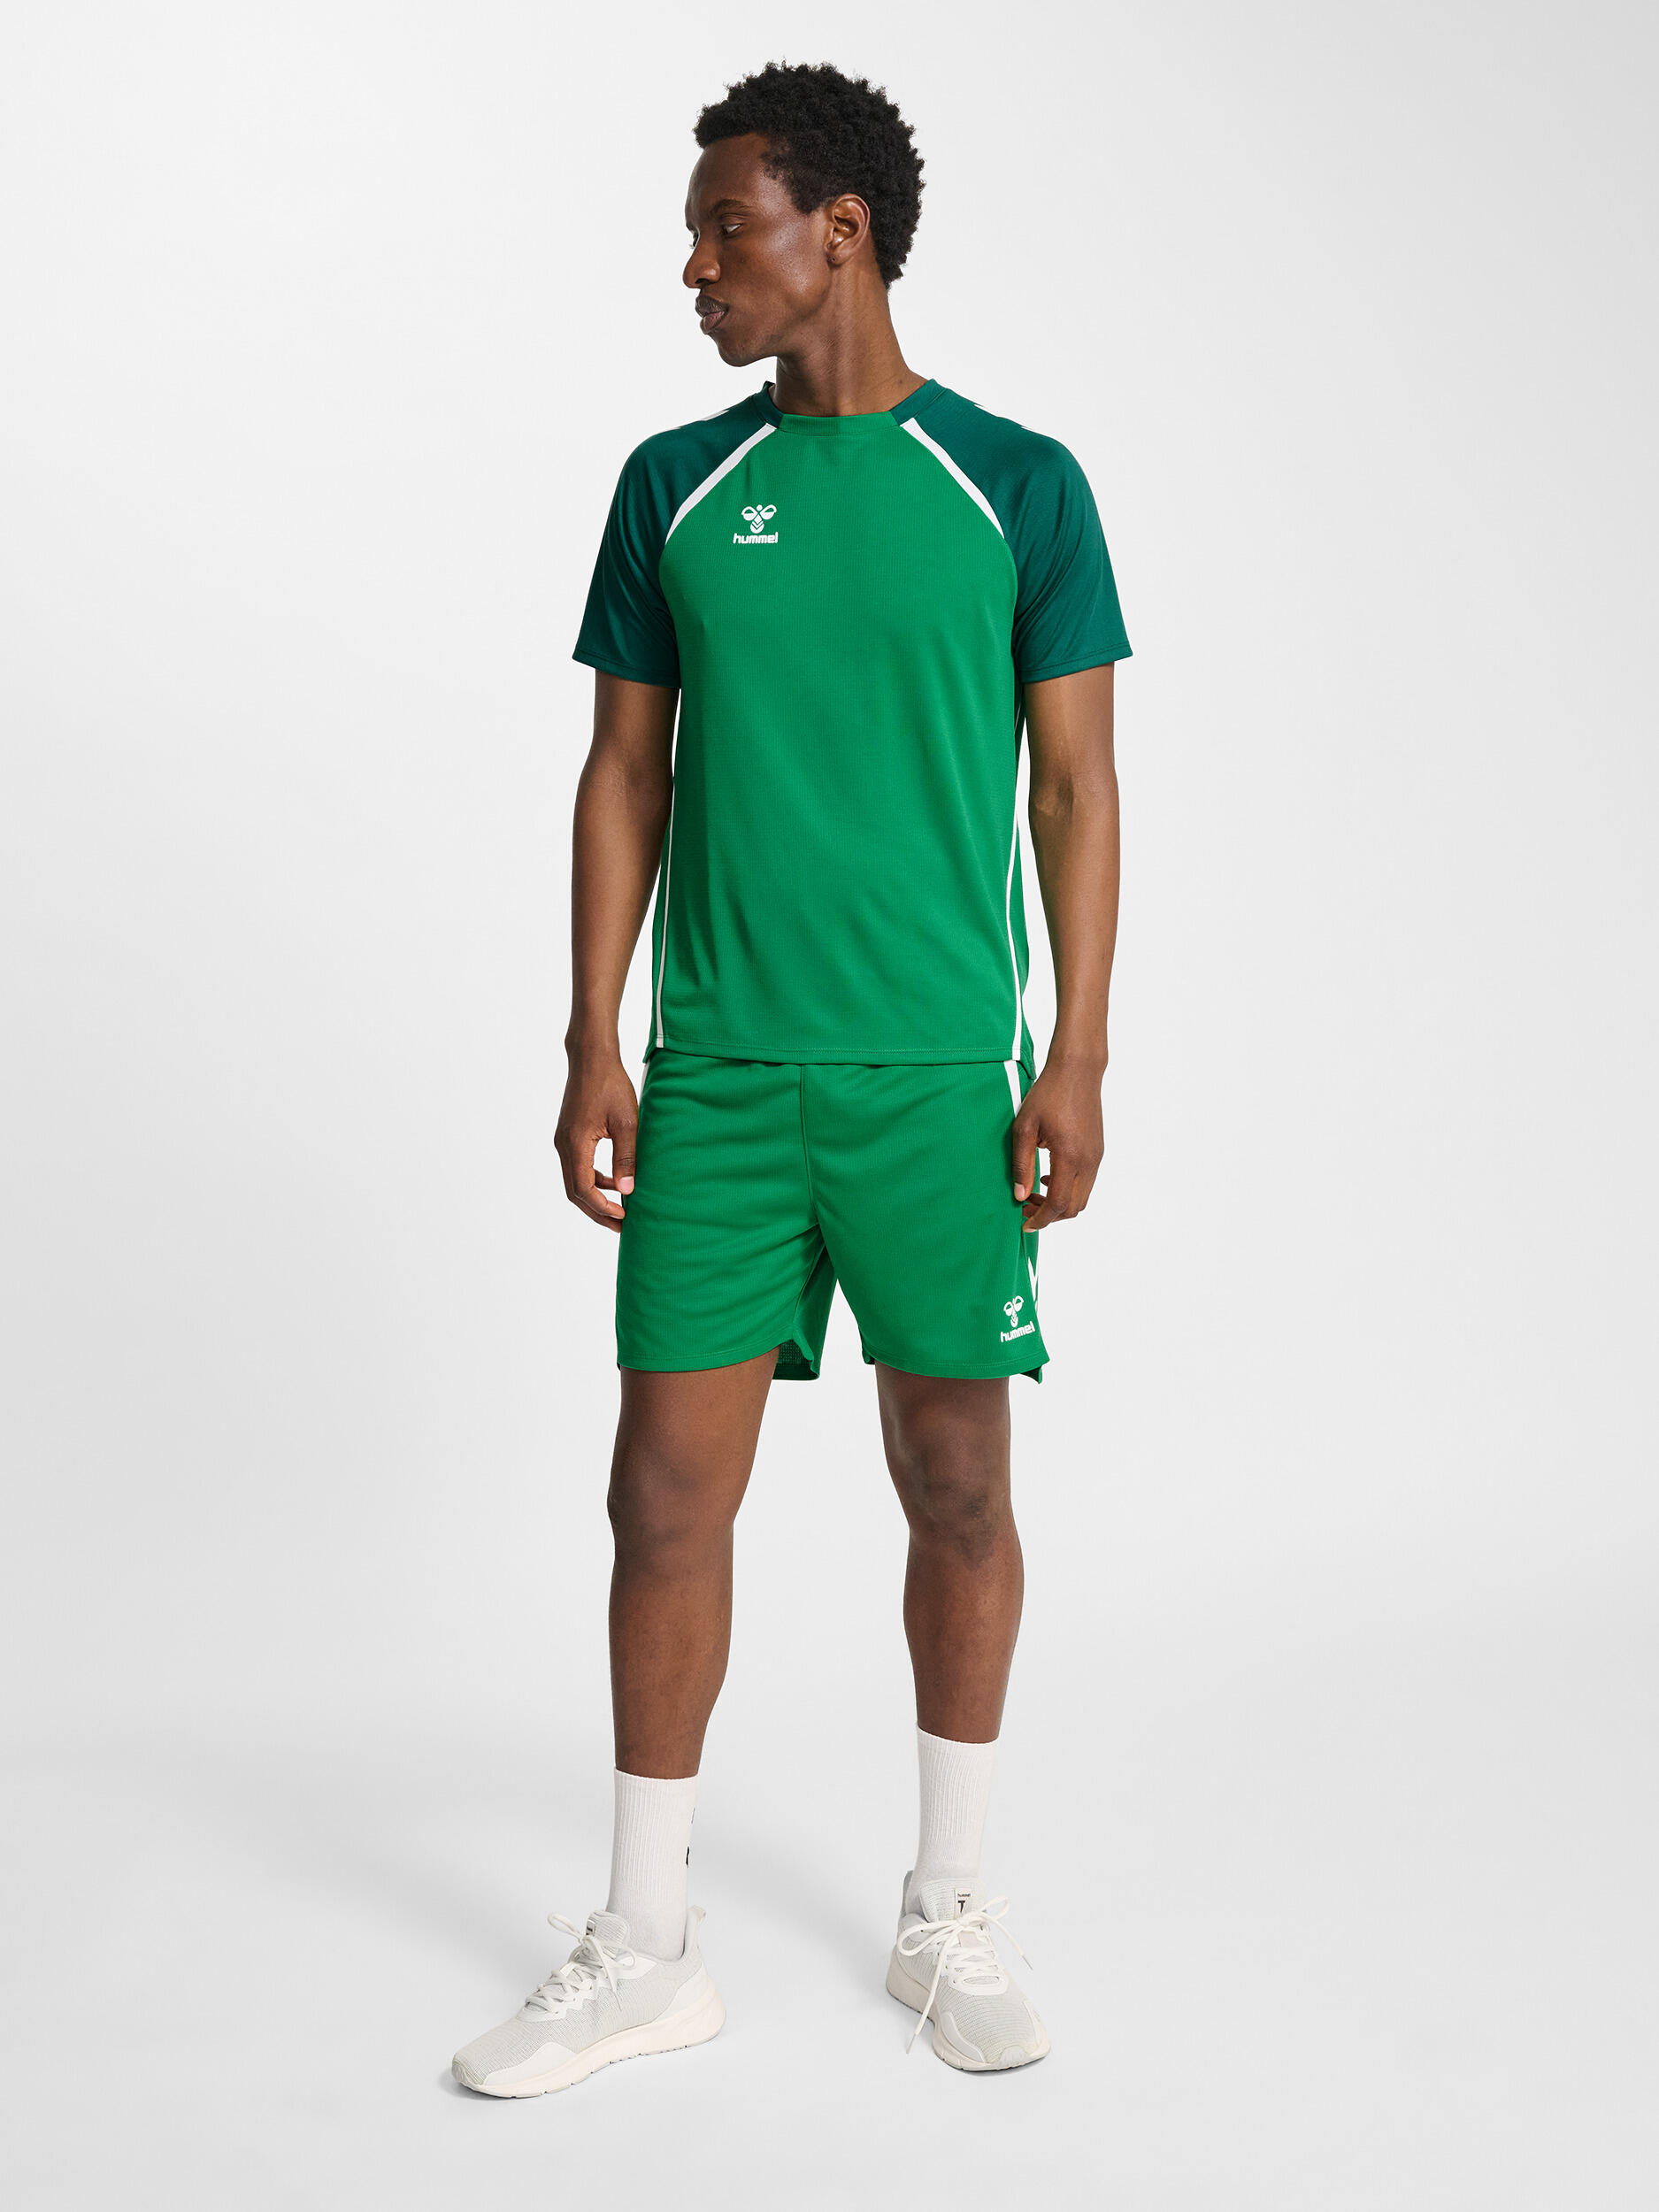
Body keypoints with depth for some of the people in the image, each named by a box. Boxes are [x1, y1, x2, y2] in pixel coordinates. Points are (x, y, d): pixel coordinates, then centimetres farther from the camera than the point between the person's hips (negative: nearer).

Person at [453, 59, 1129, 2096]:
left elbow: (1077, 786, 2)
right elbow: (625, 774, 9)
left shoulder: (1016, 486, 1)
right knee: (668, 1487, 2)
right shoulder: (675, 488, 8)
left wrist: (1078, 1056, -5)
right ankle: (645, 1952, 18)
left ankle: (948, 1917, 26)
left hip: (939, 1075, -2)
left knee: (957, 1481, 7)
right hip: (715, 1071, 2)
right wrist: (591, 1045, 2)